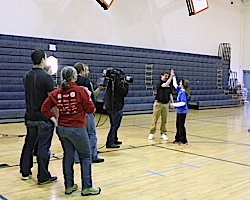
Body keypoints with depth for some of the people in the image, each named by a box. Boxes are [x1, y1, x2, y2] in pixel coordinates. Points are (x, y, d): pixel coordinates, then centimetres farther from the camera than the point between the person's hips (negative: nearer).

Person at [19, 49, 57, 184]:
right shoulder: (46, 77, -15)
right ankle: (43, 177, 7)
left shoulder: (27, 76, 7)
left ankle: (25, 172, 27)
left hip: (30, 117, 7)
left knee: (29, 144, 17)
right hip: (44, 118, -7)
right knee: (43, 147, 0)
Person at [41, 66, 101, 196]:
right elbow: (90, 109, -9)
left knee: (68, 156, 15)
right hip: (77, 129, -5)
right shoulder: (80, 91, -12)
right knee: (85, 156, 7)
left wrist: (53, 119, 4)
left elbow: (45, 108, -1)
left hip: (62, 128, 5)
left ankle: (69, 186, 22)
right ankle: (87, 188, 11)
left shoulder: (56, 93, 1)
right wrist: (88, 97, 8)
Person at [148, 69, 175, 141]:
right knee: (155, 119, 0)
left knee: (164, 120, 7)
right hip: (158, 103, -4)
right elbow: (165, 85, -26)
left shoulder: (169, 85, 11)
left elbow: (170, 94, 15)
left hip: (166, 104, 5)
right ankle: (152, 133, 8)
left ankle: (163, 133, 15)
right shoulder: (159, 83, -7)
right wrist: (171, 76, -25)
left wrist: (172, 102, 4)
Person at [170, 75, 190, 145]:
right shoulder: (180, 90, 5)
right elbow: (175, 85, 21)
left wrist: (175, 104, -23)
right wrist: (173, 76, 21)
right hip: (179, 111, 9)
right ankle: (178, 139, 27)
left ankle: (184, 141, 5)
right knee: (178, 125, 16)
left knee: (181, 126, -3)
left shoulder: (183, 93, -21)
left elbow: (183, 103, -26)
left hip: (182, 112, -9)